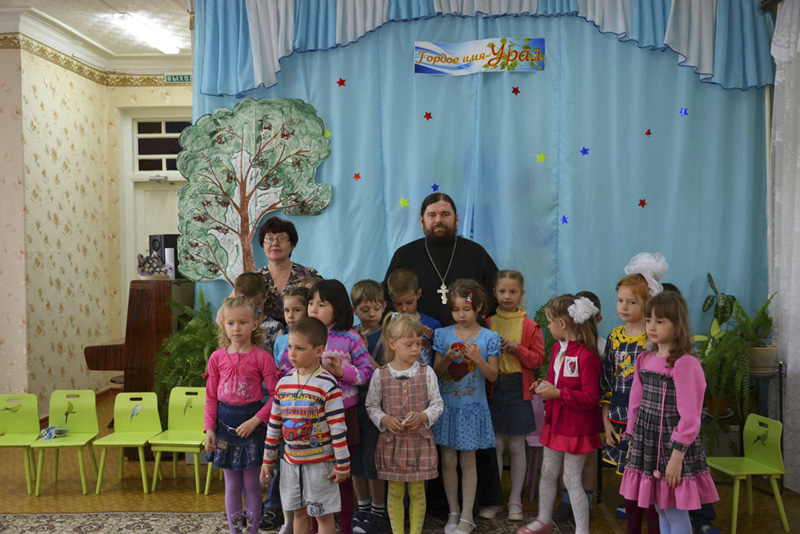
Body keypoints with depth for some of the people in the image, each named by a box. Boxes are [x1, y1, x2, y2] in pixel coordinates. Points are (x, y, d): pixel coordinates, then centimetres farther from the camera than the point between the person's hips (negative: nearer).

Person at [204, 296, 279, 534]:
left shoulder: (262, 357, -9)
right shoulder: (217, 358, 1)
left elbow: (276, 395, -10)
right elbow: (211, 397, 5)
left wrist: (255, 421, -16)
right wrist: (209, 428, -4)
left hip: (252, 422, -2)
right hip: (225, 423, 3)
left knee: (251, 484, 7)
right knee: (232, 485, 12)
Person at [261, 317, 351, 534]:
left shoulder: (327, 385, -16)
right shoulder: (283, 383, 2)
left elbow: (338, 428, -15)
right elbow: (274, 424, 10)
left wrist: (342, 464, -14)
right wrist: (268, 460, 13)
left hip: (320, 462, -5)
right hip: (291, 461, 5)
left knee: (323, 514, 6)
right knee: (299, 512, 16)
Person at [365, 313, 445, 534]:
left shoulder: (426, 372, -5)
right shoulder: (380, 375, -6)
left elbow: (437, 404, 0)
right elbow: (372, 406, 2)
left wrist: (422, 416, -18)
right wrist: (385, 420, -15)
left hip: (420, 441, 0)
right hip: (391, 441, 0)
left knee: (417, 492, 11)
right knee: (395, 493, 11)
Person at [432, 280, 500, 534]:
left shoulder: (489, 338, -5)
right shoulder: (443, 335, 0)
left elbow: (493, 376, -6)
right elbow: (436, 372, 0)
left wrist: (478, 359, -22)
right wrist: (448, 359, -19)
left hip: (472, 408, -2)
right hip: (446, 406, 2)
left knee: (467, 462, 6)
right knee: (448, 460, 7)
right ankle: (453, 512, 24)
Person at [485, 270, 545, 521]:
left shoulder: (529, 326, -1)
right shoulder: (487, 323, 4)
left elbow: (538, 359, -3)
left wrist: (517, 349, -18)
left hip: (518, 388, -1)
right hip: (492, 387, 1)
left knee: (516, 447, 7)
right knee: (495, 445, 7)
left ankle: (515, 500, 20)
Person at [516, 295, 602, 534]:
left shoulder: (587, 356, -24)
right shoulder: (558, 347, 3)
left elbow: (590, 398, -24)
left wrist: (557, 393, -27)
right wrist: (544, 385, 1)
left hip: (576, 427, -8)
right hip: (555, 422, 9)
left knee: (572, 480, 2)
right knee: (547, 472, 20)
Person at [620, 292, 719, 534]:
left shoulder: (685, 364, -16)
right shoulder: (645, 360, 7)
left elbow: (689, 417, -17)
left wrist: (677, 456, -17)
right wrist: (632, 442, 13)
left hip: (673, 444, -7)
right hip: (647, 442, 7)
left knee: (675, 513, 3)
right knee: (661, 510, 16)